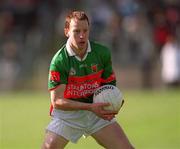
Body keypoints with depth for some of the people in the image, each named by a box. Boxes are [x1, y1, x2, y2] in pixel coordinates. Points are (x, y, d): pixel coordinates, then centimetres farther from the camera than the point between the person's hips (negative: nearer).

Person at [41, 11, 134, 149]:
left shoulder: (102, 53, -7)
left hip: (98, 112, 3)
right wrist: (90, 107, -29)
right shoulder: (59, 61, -19)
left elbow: (109, 85, 5)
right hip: (67, 113, -3)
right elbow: (57, 101, -20)